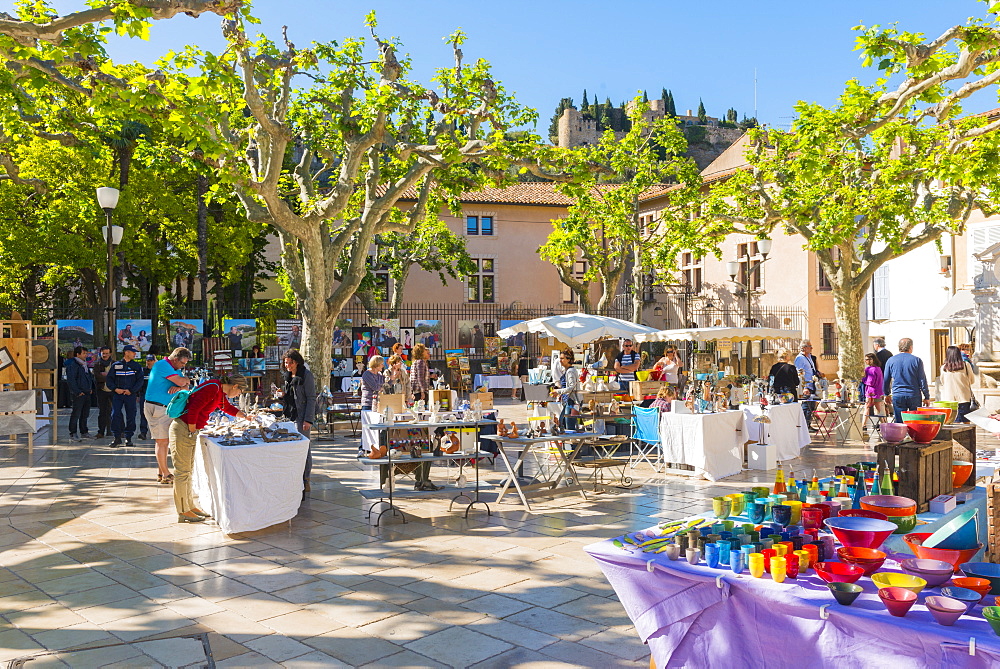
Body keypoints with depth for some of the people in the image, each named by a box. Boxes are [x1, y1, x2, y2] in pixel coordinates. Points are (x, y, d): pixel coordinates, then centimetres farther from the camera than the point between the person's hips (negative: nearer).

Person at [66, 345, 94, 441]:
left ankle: (84, 432, 24)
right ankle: (73, 434, -2)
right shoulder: (73, 365, -11)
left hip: (87, 394, 9)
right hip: (79, 394, -9)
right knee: (76, 414, -6)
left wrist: (91, 389, 17)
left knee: (85, 414, 14)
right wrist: (77, 392, -18)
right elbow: (70, 380, -17)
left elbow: (90, 377, 28)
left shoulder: (85, 365, 17)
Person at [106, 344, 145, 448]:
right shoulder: (115, 365, 8)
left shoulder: (136, 366, 8)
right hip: (117, 394, 0)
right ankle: (117, 437, 0)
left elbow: (140, 381, 3)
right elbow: (109, 379, 7)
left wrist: (131, 391, -9)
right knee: (115, 414, -10)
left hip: (131, 394, 1)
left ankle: (128, 438, 10)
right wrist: (115, 389, -9)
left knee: (131, 416, 1)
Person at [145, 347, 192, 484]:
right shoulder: (162, 365, -14)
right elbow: (181, 382, -21)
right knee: (162, 441, -6)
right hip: (156, 408, -9)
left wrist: (178, 387, -14)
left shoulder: (175, 368, 17)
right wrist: (186, 379, 2)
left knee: (164, 441, 11)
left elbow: (186, 386, 8)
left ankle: (161, 473, 16)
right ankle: (166, 475, -1)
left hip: (166, 409, 9)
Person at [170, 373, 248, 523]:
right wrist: (192, 432, -17)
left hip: (190, 430, 10)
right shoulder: (212, 388, -17)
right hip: (182, 428, -10)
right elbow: (194, 409, -23)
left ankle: (190, 506, 23)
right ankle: (183, 512, 0)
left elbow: (228, 408, 34)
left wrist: (246, 417, 40)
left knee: (188, 470, 15)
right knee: (182, 471, -5)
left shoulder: (220, 393, 14)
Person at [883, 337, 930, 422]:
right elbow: (922, 380, -1)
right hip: (914, 396, -1)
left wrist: (887, 394, 21)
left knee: (899, 422, 3)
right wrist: (927, 397, 6)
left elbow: (886, 380, 8)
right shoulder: (917, 360, -2)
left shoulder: (891, 360, 3)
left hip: (897, 396, 1)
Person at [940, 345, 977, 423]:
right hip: (964, 399, 0)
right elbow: (972, 380, 8)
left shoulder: (944, 368, -4)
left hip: (949, 400, 0)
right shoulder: (966, 365, -4)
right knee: (966, 423, 8)